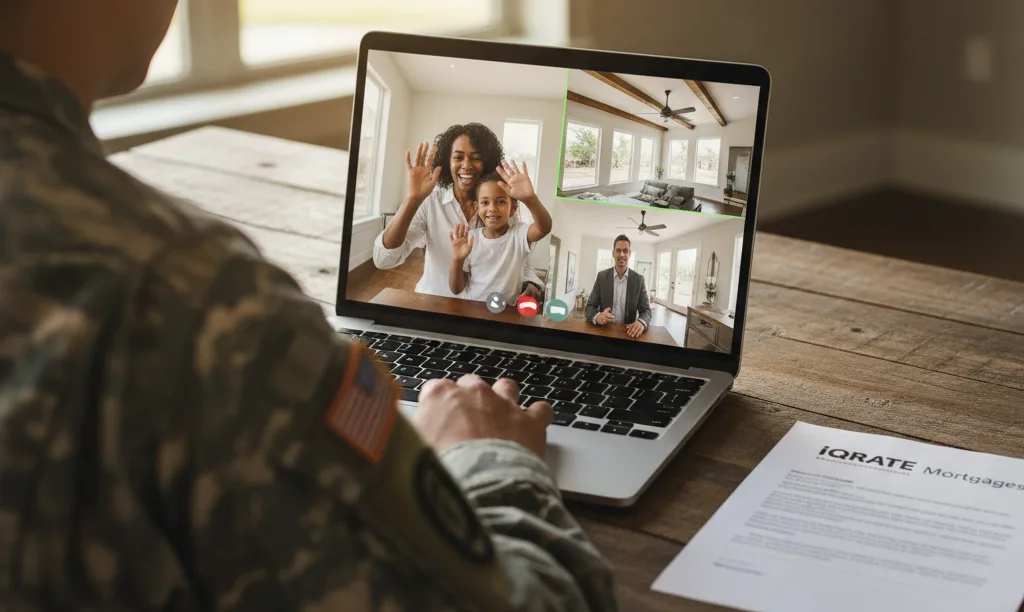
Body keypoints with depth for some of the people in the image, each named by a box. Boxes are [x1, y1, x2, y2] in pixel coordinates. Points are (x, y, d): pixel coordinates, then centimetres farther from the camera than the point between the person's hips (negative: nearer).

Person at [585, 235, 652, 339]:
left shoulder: (638, 279, 5)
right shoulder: (602, 276, 5)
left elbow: (646, 311, 3)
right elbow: (590, 307, 3)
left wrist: (641, 323, -21)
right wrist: (597, 317, -21)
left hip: (628, 332, 0)